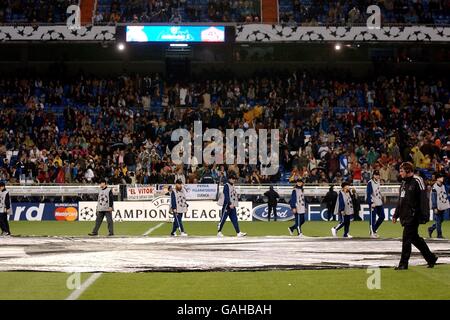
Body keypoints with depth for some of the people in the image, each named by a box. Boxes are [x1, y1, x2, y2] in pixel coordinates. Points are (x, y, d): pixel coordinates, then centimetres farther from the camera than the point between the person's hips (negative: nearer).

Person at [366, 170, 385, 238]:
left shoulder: (378, 182, 13)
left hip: (379, 203, 8)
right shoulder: (370, 183, -11)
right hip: (373, 204, -8)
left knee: (382, 216, 9)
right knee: (373, 218, -7)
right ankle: (372, 232, 0)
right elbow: (368, 194, -15)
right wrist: (371, 203, -21)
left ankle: (374, 230, 21)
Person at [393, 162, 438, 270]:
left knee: (406, 239, -8)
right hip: (405, 216, 9)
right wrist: (396, 215, 21)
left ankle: (403, 263, -2)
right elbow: (400, 201, 23)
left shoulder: (417, 181, -11)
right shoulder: (404, 182, 16)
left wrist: (424, 215, -21)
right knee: (415, 238, 13)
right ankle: (431, 258, 24)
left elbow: (423, 199, -16)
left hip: (413, 216, -9)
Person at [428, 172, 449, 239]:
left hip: (443, 207, 7)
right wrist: (435, 208, -16)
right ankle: (439, 235, 4)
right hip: (437, 207, -7)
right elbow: (433, 198, -13)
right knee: (438, 221, -3)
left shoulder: (443, 186, 11)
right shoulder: (434, 187, -12)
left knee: (441, 220, 12)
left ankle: (431, 229, 29)